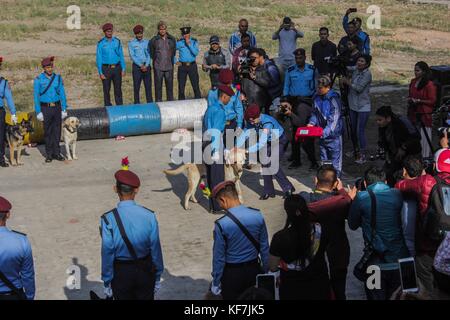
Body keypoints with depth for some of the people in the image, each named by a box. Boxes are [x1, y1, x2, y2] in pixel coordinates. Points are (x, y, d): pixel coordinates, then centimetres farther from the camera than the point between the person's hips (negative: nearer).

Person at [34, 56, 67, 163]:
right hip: (45, 108, -2)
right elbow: (36, 97, -3)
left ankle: (56, 153, 14)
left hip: (57, 107, 2)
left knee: (57, 131, 5)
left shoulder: (58, 78, 4)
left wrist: (64, 109, 2)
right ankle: (49, 154, 11)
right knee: (47, 132, 3)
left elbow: (62, 94, 6)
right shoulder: (38, 79, -3)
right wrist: (38, 112, -8)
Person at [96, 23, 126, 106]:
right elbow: (99, 58, -1)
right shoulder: (101, 43, -1)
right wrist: (100, 73, -7)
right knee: (106, 90, 2)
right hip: (106, 68, -1)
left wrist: (123, 69, 1)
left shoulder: (117, 41, 5)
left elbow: (121, 56, 8)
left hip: (116, 68, 2)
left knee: (118, 89, 3)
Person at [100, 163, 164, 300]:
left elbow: (107, 253, -14)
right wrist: (157, 276, 7)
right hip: (145, 270, 1)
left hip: (121, 273, -1)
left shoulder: (108, 220, -20)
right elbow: (155, 249, -7)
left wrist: (107, 282, -1)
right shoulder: (149, 216, -14)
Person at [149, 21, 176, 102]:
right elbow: (151, 54, 10)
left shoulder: (172, 39, 6)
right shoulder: (154, 40, -1)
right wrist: (156, 60, 11)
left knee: (170, 86, 7)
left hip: (169, 67, 2)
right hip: (158, 68, -2)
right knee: (158, 87, -1)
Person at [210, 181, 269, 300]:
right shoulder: (258, 216, -10)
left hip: (231, 273, -3)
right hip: (254, 269, 4)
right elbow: (264, 247, 0)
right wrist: (265, 272, 13)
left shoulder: (221, 224, -22)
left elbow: (218, 257, -13)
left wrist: (216, 283, -1)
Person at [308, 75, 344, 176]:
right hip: (322, 135, 7)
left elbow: (334, 120, -20)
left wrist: (325, 132, -28)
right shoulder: (317, 98, 3)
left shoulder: (333, 99, -18)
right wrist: (311, 123, -3)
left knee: (335, 161, 1)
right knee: (324, 159, 18)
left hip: (333, 134, -7)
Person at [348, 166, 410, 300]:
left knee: (377, 297, 12)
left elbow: (353, 225, 2)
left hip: (376, 262, -2)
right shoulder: (397, 194, -5)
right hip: (400, 259, 3)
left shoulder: (361, 198, -12)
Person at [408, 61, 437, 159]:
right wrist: (410, 99, 3)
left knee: (424, 136, -4)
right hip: (414, 113, 7)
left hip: (424, 114, -7)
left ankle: (425, 156, 4)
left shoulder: (429, 84, -13)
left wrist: (419, 101, -18)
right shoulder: (413, 82, 10)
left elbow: (432, 101, -12)